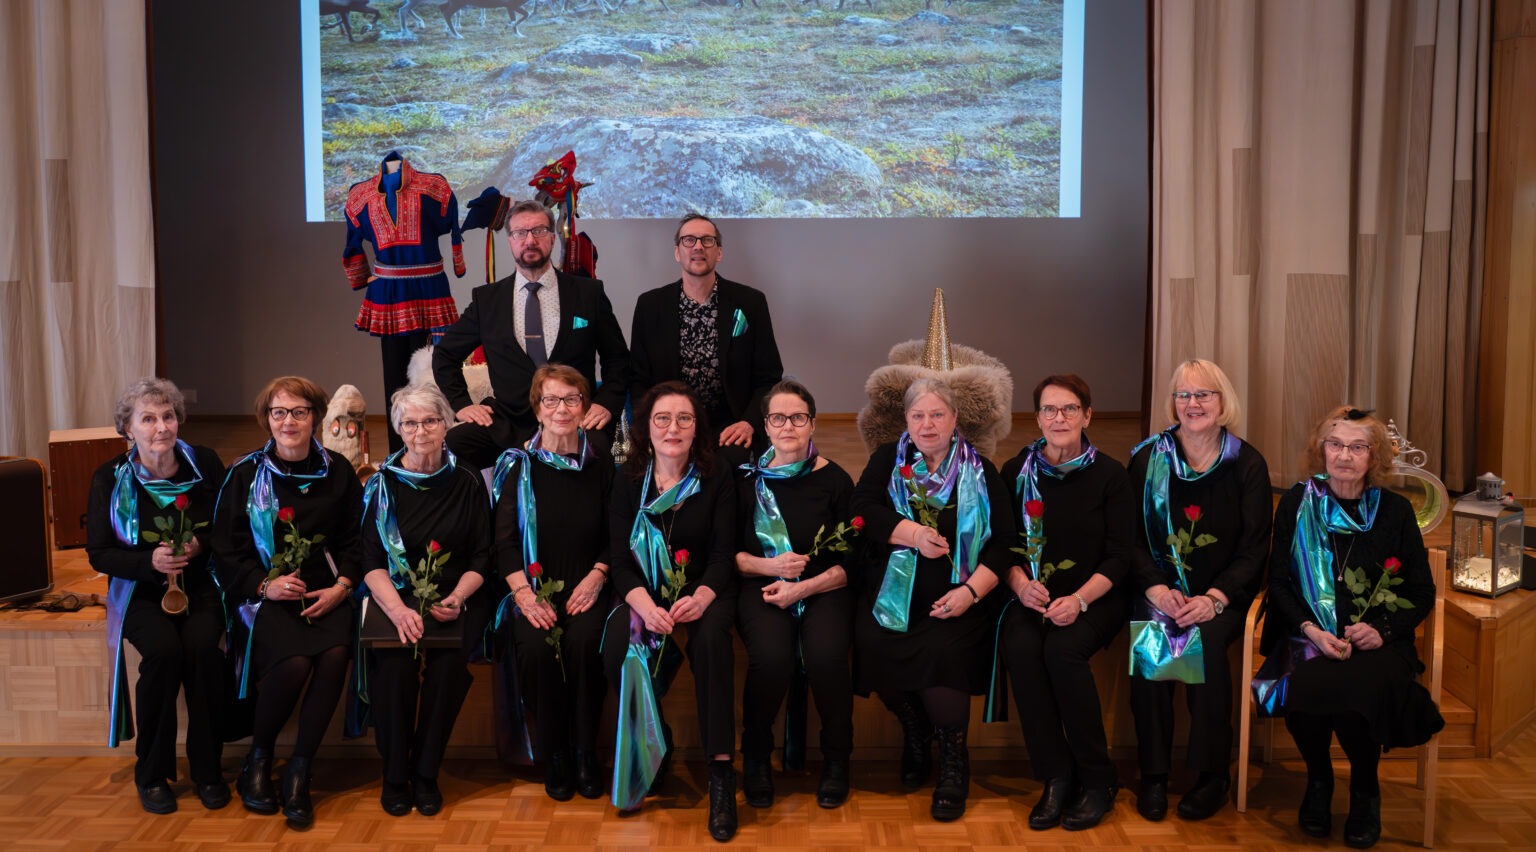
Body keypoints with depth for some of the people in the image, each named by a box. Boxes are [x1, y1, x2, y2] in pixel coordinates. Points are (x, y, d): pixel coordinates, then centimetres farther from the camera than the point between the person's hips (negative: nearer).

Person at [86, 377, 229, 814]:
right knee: (163, 649, -30)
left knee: (202, 646, -29)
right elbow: (98, 554, -1)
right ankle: (152, 773, -9)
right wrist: (150, 560, -19)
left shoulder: (204, 463, -1)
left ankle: (207, 769, -10)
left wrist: (201, 545, -17)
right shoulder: (110, 478, -2)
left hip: (200, 585, 0)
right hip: (142, 592, 0)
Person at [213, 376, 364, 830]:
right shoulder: (245, 474, 4)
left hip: (326, 594, 2)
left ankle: (299, 772, -13)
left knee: (335, 655, -29)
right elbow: (226, 553, 5)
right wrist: (264, 586, -10)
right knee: (294, 662, -29)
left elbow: (353, 540, 11)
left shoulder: (337, 471, 8)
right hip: (267, 596, -1)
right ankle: (258, 759, 0)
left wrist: (342, 586, -6)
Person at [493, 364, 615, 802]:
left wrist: (596, 576, -8)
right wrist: (524, 593, -14)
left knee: (584, 641, -29)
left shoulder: (601, 463, 7)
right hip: (535, 587, 0)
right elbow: (505, 540, -1)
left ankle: (586, 752, -11)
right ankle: (553, 756, -10)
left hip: (586, 586, 0)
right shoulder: (518, 464, 3)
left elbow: (614, 536, 8)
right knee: (536, 646, -29)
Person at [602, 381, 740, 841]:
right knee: (618, 648, -30)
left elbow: (723, 554, -5)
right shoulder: (629, 483, 4)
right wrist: (645, 604, -25)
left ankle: (720, 772, -29)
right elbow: (621, 561, -3)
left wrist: (700, 598, -27)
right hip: (643, 592, 1)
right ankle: (653, 748, -4)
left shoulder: (716, 481, 1)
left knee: (711, 637, -35)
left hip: (703, 591, -1)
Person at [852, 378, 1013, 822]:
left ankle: (953, 760, -10)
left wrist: (971, 591, -13)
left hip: (957, 598, -1)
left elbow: (1003, 540, 2)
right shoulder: (887, 460, 13)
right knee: (872, 641, -26)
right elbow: (862, 509, -3)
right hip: (894, 592, 2)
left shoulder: (980, 472, 9)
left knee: (942, 649, -30)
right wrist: (913, 534, -17)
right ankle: (915, 735, 1)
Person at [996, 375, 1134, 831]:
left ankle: (1097, 780, -12)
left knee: (1063, 649, -31)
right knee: (1019, 648, -30)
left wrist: (1079, 599, -19)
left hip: (1094, 597, -2)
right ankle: (1056, 776, -14)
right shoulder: (1016, 471, 6)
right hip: (1033, 597, 2)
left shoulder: (1109, 475, 1)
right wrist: (1020, 582, -15)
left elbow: (1119, 556, -3)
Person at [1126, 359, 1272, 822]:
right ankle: (1154, 773, -16)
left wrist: (1214, 599, -17)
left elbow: (1254, 549, -2)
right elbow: (1133, 538, 3)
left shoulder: (1247, 464, 2)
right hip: (1161, 586, 1)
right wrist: (1156, 589, -15)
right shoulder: (1148, 458, 4)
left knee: (1206, 640, -31)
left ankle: (1214, 772, -14)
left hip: (1224, 594, -1)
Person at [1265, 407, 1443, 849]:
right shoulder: (1297, 504, 5)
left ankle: (1365, 791, 0)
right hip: (1310, 635, 0)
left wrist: (1382, 629, -10)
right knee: (1308, 689, -31)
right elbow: (1279, 582, 4)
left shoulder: (1395, 510, 5)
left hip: (1378, 642, 0)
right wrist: (1310, 629, -13)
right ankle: (1318, 780, 1)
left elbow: (1422, 593, 8)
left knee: (1359, 691, -32)